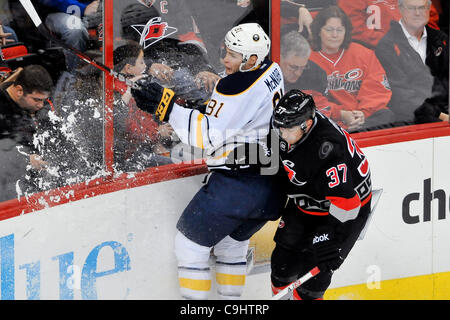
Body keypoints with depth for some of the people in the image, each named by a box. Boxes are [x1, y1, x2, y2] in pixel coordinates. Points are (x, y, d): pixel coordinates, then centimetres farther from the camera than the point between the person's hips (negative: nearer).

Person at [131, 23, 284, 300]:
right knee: (232, 242, 27)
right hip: (270, 188, 9)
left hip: (237, 186, -9)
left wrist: (167, 107, -24)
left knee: (191, 243, 3)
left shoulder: (236, 87, -21)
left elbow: (208, 136, -22)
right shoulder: (271, 71, 7)